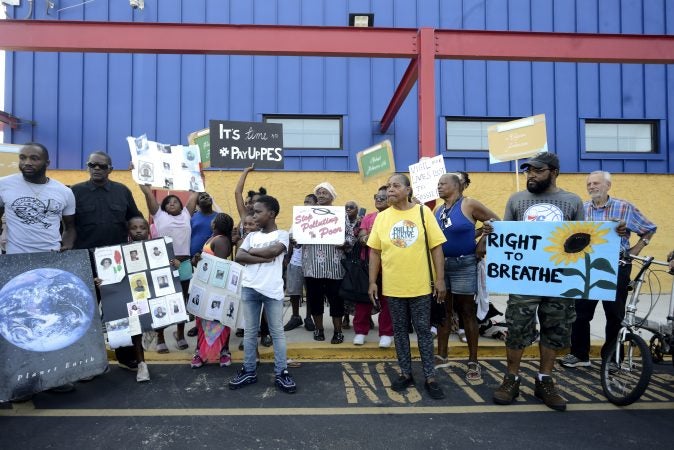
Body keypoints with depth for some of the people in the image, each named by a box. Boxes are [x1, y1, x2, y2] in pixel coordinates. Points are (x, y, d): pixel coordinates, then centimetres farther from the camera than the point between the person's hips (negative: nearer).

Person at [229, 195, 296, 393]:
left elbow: (274, 251, -19)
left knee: (277, 332, 3)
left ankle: (281, 373, 10)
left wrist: (252, 251, -4)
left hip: (272, 290, -4)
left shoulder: (281, 234, 1)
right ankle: (249, 371, 21)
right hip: (249, 288, 4)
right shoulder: (252, 235, 12)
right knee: (250, 331, 11)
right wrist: (264, 258, -13)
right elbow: (239, 256, -1)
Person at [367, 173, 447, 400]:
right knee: (400, 330, 12)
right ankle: (406, 373, 26)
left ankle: (430, 377, 19)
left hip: (421, 285, -2)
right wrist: (372, 282, 1)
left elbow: (436, 247, -3)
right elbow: (374, 251, 5)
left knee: (423, 330, 7)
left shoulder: (423, 212, -2)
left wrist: (440, 279, -6)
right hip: (393, 286, 2)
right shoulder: (382, 217, 2)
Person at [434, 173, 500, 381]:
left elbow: (495, 221, -3)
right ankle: (441, 355, 21)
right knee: (443, 311, 10)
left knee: (467, 312, 3)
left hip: (464, 264, -5)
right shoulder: (438, 210, 9)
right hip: (441, 264, 6)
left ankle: (473, 361, 13)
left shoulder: (469, 205, -7)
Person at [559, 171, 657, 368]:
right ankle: (579, 355, 18)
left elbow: (649, 229, 7)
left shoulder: (625, 208, -3)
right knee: (580, 313, 5)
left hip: (616, 269, -2)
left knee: (615, 315, 8)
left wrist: (634, 251, 1)